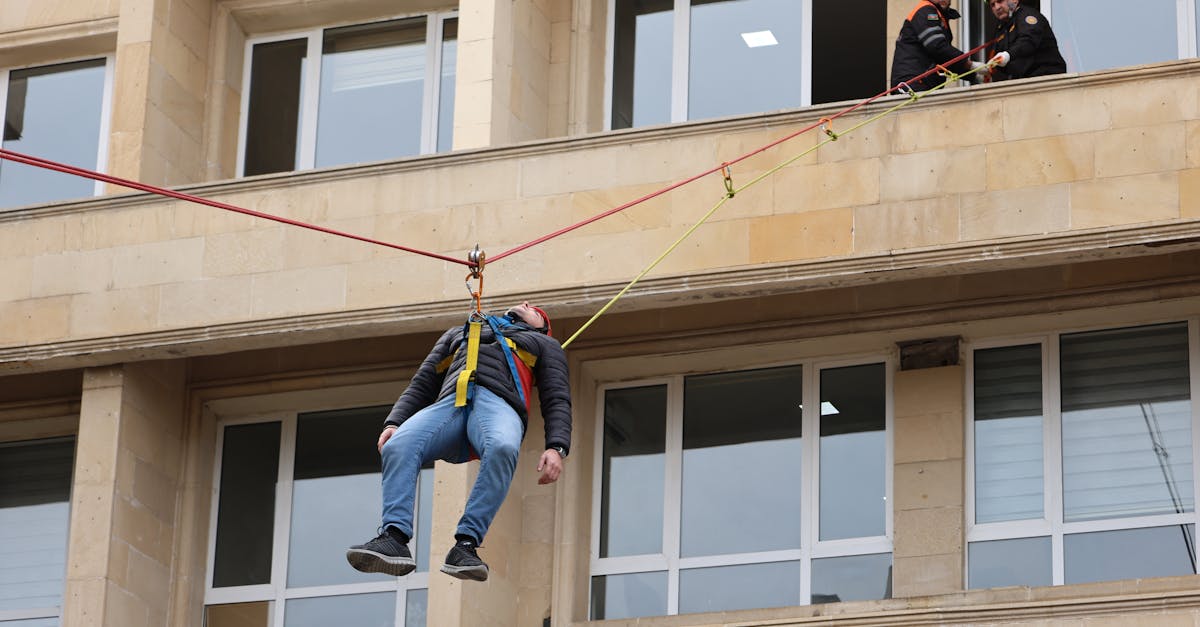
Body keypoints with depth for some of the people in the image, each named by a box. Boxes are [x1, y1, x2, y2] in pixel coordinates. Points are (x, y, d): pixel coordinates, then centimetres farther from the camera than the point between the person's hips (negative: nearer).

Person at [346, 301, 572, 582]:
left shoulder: (544, 344, 34)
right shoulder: (457, 334, 42)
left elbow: (557, 399, 18)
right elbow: (421, 385, 30)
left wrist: (556, 448, -3)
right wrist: (393, 423, 9)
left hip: (498, 403, -3)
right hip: (447, 403, 3)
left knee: (502, 448, -41)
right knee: (397, 447, -31)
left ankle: (466, 544, -43)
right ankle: (394, 539, -43)